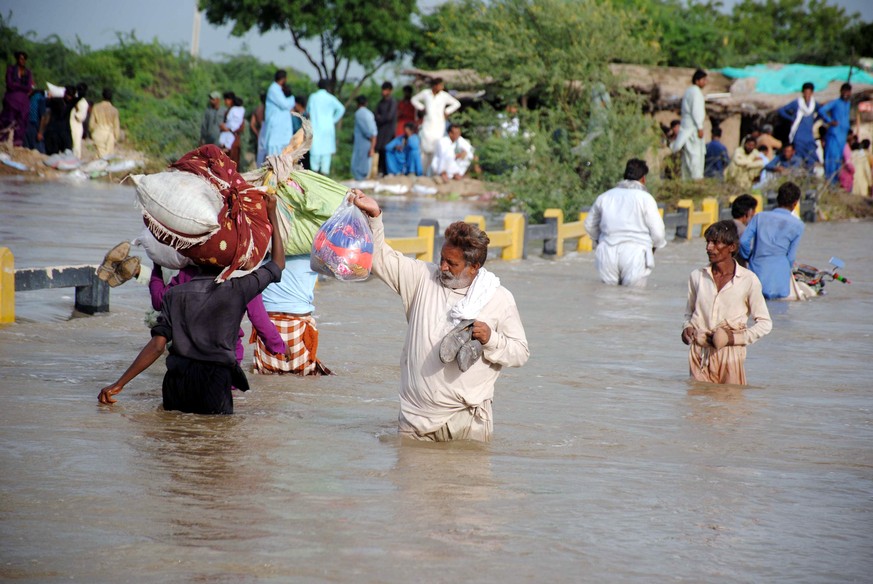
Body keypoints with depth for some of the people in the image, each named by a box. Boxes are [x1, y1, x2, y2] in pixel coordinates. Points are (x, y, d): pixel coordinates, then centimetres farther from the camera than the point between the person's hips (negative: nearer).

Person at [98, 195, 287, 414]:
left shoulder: (175, 295, 10)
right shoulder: (236, 290, 4)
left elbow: (157, 346, 2)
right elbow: (278, 263, 20)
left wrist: (119, 384, 5)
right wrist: (272, 215, 29)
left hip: (175, 383, 3)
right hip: (214, 379, -3)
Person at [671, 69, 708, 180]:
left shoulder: (688, 91, 17)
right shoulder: (696, 92, -12)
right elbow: (696, 110, -18)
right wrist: (700, 128, -18)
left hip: (685, 126, 10)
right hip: (693, 128, -10)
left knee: (687, 155, 10)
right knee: (696, 154, -12)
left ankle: (686, 178, 11)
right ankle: (697, 177, -16)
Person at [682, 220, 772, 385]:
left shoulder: (748, 280, -3)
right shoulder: (697, 276, 8)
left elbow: (765, 323, 3)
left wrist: (737, 337, -10)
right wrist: (687, 328, 0)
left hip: (730, 354, -3)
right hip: (699, 354, 3)